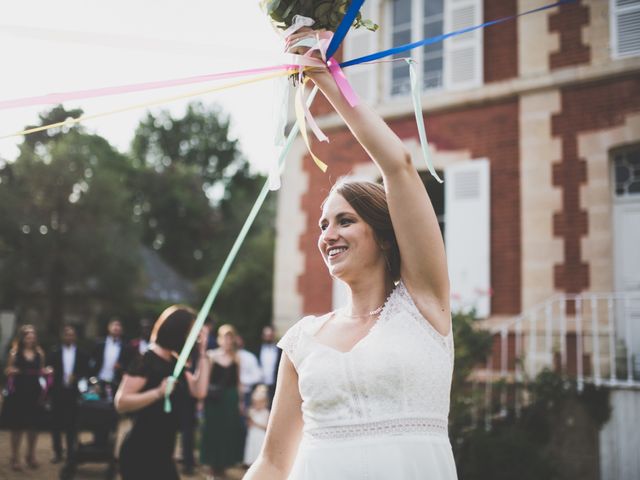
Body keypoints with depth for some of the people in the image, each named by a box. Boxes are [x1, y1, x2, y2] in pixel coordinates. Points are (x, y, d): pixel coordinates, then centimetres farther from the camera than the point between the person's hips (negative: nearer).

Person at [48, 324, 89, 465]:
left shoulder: (82, 355, 5)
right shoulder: (55, 354, 6)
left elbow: (86, 373, 2)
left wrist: (76, 377, -14)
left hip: (73, 393, -1)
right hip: (58, 393, 1)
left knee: (71, 424, 3)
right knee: (57, 424, 5)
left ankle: (71, 453, 11)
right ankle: (57, 453, 15)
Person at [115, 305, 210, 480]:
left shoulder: (174, 363, 10)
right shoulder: (147, 361, -15)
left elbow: (199, 391, 4)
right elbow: (121, 403, -21)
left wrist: (202, 353, 1)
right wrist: (158, 393, -32)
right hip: (141, 452, -9)